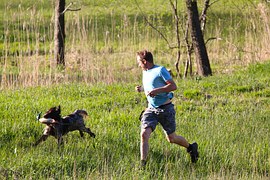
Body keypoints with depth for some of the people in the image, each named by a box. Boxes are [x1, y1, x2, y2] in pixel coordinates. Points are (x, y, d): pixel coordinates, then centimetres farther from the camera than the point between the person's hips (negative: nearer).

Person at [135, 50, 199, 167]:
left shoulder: (160, 70, -12)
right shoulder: (145, 72, 11)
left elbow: (173, 86, -18)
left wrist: (157, 91, -27)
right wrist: (141, 89, 8)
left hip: (165, 109, -6)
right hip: (151, 109, 6)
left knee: (171, 138, 7)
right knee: (144, 134, -17)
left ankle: (191, 148, 36)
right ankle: (143, 164, -16)